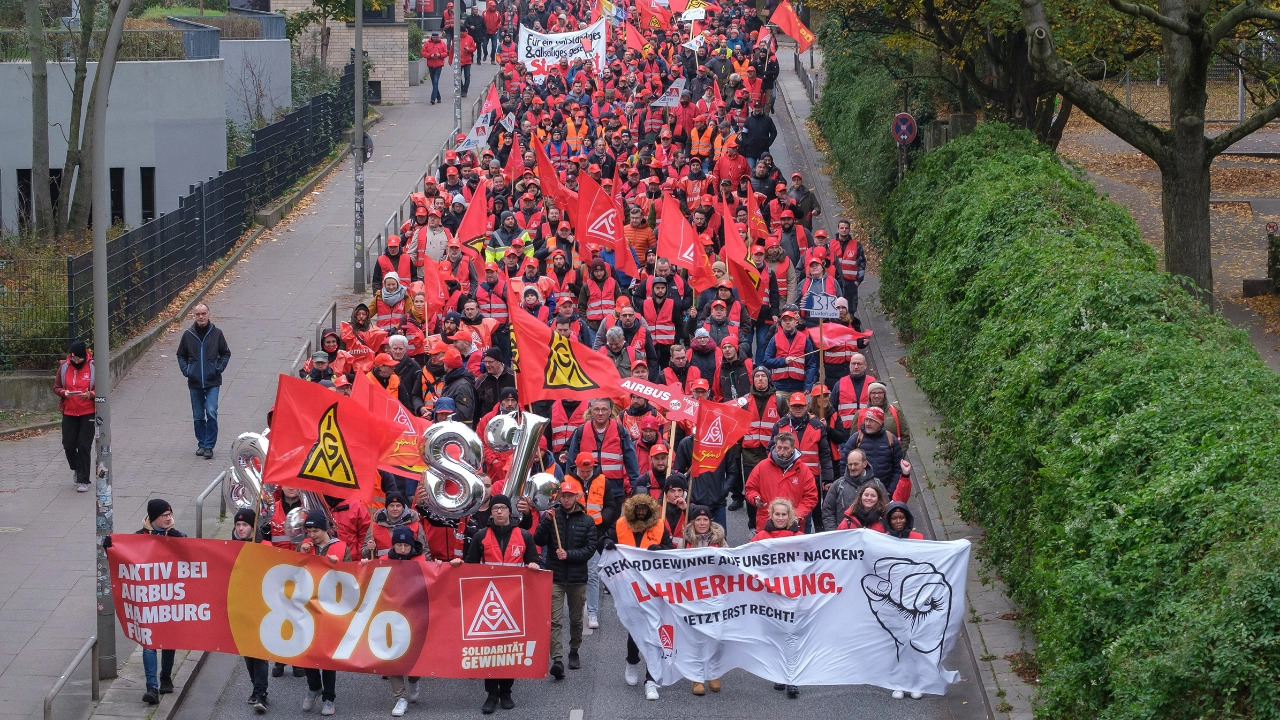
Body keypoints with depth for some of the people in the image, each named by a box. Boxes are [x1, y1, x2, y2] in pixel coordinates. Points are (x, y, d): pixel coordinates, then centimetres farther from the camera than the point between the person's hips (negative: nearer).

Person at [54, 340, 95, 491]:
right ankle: (76, 468, 36)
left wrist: (89, 395, -23)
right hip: (69, 412, 3)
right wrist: (64, 393, -15)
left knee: (84, 446, -5)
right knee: (68, 445, 5)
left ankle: (83, 481, 2)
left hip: (88, 413, -3)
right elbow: (56, 388, 7)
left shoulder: (93, 367, -7)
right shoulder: (64, 367, 1)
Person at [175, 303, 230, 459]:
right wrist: (185, 370, 0)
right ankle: (201, 444, 23)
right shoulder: (188, 335, 2)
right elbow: (181, 355, 15)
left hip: (212, 382, -2)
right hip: (195, 382, 2)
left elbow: (226, 353, 10)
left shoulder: (216, 333, -1)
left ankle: (209, 446, -7)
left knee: (211, 413, -14)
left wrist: (219, 368, -4)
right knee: (198, 416, 9)